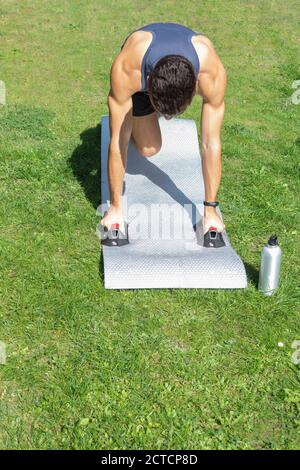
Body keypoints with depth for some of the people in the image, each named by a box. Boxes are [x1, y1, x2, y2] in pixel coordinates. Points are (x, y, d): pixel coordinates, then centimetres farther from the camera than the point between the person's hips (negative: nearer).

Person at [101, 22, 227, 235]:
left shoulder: (212, 74, -43)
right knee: (148, 148, -8)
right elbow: (118, 142, -37)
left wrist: (210, 208, -28)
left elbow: (211, 144, -35)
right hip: (141, 71, -1)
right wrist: (115, 206, -30)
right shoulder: (125, 69, -46)